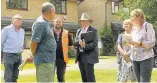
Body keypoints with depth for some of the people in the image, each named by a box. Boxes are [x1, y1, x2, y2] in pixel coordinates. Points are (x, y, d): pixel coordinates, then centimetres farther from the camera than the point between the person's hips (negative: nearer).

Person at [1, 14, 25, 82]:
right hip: (9, 55, -6)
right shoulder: (7, 29, -6)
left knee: (15, 77, 12)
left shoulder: (22, 31, 12)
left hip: (19, 56, 6)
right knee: (8, 78, -7)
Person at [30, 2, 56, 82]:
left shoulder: (46, 23, 13)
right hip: (44, 61, -10)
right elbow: (33, 42, -19)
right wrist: (35, 55, -5)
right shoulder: (41, 23, -17)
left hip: (49, 60, 10)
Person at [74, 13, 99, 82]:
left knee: (90, 77, -8)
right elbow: (75, 42, 9)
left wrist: (85, 46, -25)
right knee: (84, 78, 10)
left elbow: (94, 43, -12)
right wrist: (80, 42, -12)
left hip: (89, 56, -6)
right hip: (80, 56, 6)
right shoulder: (78, 31, 17)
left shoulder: (93, 30, -2)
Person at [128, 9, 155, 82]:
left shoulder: (148, 26, -4)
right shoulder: (133, 29, 14)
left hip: (146, 58, -6)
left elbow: (151, 43, -11)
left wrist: (136, 43, -18)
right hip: (135, 59, 6)